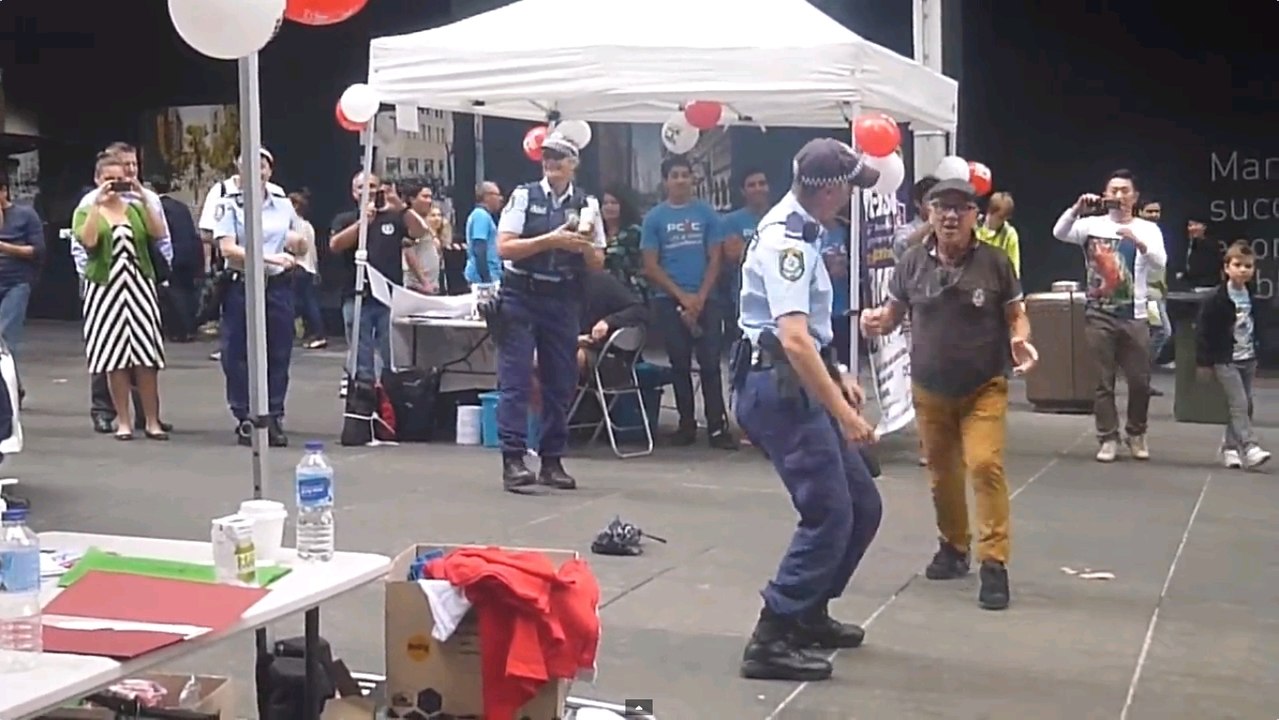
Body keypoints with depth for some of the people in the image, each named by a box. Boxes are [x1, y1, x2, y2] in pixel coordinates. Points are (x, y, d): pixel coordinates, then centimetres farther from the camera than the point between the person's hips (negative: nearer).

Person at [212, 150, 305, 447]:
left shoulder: (284, 205, 13)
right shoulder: (229, 205, 0)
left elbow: (300, 249, 22)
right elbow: (227, 248, -13)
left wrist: (297, 242, -3)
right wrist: (269, 257, -24)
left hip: (278, 286, 3)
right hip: (242, 286, -3)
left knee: (278, 354, 3)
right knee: (240, 356, -1)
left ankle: (273, 418, 10)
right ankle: (245, 419, 8)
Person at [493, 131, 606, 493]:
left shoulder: (587, 204, 7)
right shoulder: (524, 196, -1)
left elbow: (598, 264, 11)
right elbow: (504, 248, -10)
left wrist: (584, 246, -12)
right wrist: (551, 240, -18)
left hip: (563, 301, 4)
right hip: (521, 297, -3)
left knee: (561, 383, 8)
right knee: (515, 382, -7)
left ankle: (552, 461, 18)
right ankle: (513, 460, -6)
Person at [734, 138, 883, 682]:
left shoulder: (796, 229, 15)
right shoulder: (787, 241, -18)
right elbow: (794, 339, -29)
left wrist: (838, 377, 24)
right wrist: (844, 412, -30)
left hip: (796, 386, 10)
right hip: (779, 388, -10)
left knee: (862, 505, 14)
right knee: (829, 515, -13)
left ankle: (809, 614, 27)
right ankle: (771, 640, -8)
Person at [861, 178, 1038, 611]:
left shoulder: (995, 262, -9)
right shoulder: (912, 263, -5)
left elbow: (1015, 315, 0)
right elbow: (894, 312, 4)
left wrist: (1020, 341, -21)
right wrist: (877, 321, -20)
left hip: (984, 388, -3)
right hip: (929, 389, 3)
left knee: (985, 465, -16)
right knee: (942, 472, 15)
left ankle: (994, 562, -8)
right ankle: (954, 546, 36)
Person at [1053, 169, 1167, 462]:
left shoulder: (1148, 229, 3)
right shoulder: (1092, 225, 1)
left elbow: (1160, 262, -14)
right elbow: (1059, 233, -15)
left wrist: (1138, 242, -33)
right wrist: (1077, 208, -32)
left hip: (1134, 317, 1)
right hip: (1099, 315, -1)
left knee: (1140, 381, 6)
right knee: (1104, 381, 3)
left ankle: (1136, 434, 24)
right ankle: (1108, 438, 10)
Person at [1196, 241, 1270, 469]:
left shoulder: (1253, 300, 7)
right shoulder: (1217, 300, -12)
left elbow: (1258, 329, 17)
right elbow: (1203, 331, -11)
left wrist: (1257, 356, 15)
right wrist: (1204, 362, -11)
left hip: (1248, 360, 7)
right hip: (1225, 360, -6)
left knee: (1245, 406, 9)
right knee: (1239, 404, -14)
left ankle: (1230, 447, 19)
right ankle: (1249, 448, -19)